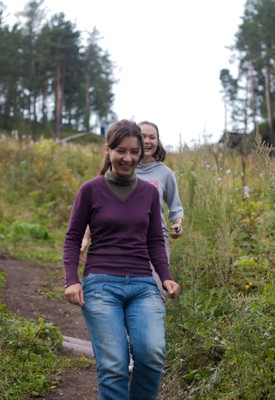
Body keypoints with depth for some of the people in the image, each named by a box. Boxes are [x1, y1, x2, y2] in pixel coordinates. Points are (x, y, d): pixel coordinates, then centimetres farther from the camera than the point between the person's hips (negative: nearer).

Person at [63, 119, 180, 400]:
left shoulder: (149, 192, 11)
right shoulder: (90, 190, 3)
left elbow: (155, 241, 16)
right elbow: (73, 238, 6)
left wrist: (166, 277, 1)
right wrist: (71, 280, -7)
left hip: (143, 286, 2)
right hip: (101, 284, -2)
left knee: (152, 353, -20)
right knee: (113, 365, -13)